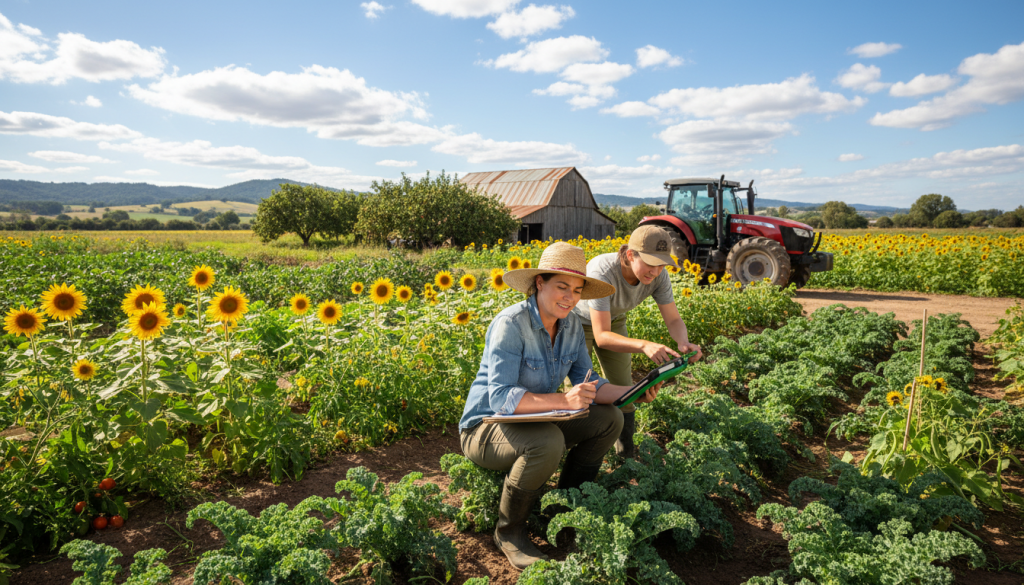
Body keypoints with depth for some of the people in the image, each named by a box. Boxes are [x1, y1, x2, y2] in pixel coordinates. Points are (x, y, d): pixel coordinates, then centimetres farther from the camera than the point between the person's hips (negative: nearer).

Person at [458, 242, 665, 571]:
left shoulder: (571, 324, -2)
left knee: (609, 420, -7)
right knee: (547, 443, -36)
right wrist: (563, 401, -43)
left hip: (533, 422, 7)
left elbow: (587, 384, -2)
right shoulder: (510, 324, -25)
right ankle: (509, 531, -8)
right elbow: (500, 398, -32)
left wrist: (631, 393, -18)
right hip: (485, 428, -7)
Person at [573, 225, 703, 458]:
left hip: (613, 321, 4)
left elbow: (674, 319, -19)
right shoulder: (602, 273, -43)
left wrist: (684, 343, -42)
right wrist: (644, 346, -59)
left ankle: (627, 458, 21)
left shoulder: (658, 275, -27)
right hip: (578, 321, -4)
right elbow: (602, 337, -45)